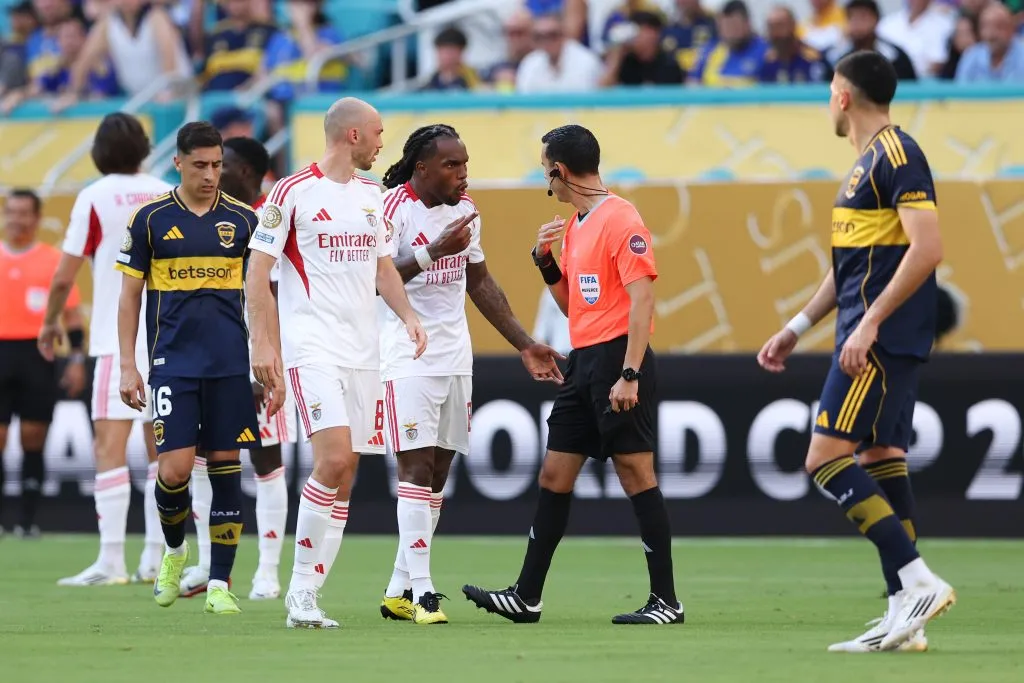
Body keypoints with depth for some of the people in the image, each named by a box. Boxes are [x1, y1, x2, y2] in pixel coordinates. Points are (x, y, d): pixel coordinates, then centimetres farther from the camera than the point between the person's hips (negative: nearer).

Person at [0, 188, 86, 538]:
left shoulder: (54, 260, 4)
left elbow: (72, 315, 5)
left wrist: (76, 360, -4)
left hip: (38, 355, -1)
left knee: (33, 439, 0)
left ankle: (28, 520, 4)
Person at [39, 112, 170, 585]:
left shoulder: (95, 198, -3)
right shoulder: (170, 197, 9)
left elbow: (64, 278, -3)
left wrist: (50, 323, 13)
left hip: (120, 339, -5)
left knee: (109, 445, -8)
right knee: (162, 447, 12)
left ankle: (111, 560, -16)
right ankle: (156, 559, 11)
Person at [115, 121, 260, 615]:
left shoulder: (242, 219, 5)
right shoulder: (150, 219, 2)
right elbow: (130, 296, 6)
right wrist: (127, 366, 0)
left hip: (231, 365, 1)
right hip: (172, 363, -1)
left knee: (226, 467, 0)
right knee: (175, 469, -10)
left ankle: (219, 584, 6)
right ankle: (175, 550, 20)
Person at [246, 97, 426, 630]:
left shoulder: (372, 195, 14)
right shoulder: (293, 192, -6)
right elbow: (257, 272, -5)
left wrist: (408, 316, 6)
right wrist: (262, 344, -12)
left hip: (363, 348, 7)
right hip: (313, 344, -7)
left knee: (344, 474, 3)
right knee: (334, 460, -20)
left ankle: (305, 593, 8)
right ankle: (301, 588, -11)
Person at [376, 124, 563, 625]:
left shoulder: (465, 210, 10)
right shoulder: (393, 209, -12)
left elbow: (480, 283, 20)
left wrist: (524, 345, 19)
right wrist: (434, 250, -27)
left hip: (455, 356, 7)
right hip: (407, 356, -7)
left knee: (438, 471, 7)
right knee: (417, 467, -12)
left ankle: (399, 591, 13)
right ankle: (419, 590, -13)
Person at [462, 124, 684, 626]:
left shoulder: (620, 219, -12)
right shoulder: (573, 225, 16)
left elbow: (642, 299, -18)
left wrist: (629, 375, -22)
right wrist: (545, 260, 8)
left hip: (617, 360, -10)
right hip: (583, 361, 10)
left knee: (637, 475, -7)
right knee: (554, 476, 10)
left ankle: (665, 601, -3)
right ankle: (526, 597, 14)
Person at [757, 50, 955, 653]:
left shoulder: (897, 155, -12)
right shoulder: (868, 161, 18)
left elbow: (927, 248, -21)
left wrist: (869, 322, -23)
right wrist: (797, 327, 27)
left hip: (880, 338, -10)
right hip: (878, 339, 10)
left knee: (828, 457, -13)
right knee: (881, 459, 7)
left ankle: (919, 582, -17)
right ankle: (905, 619, 6)